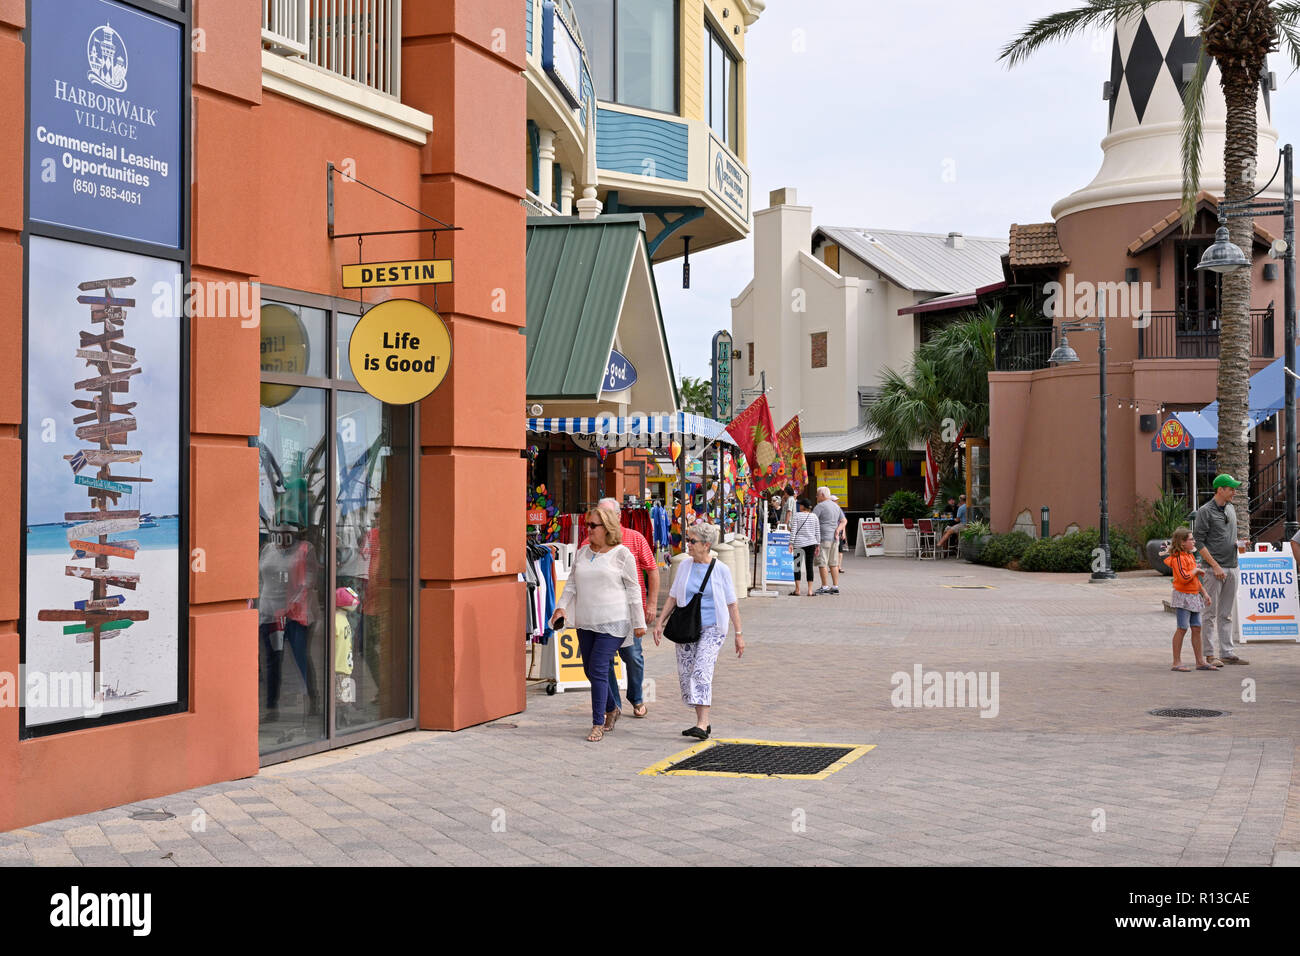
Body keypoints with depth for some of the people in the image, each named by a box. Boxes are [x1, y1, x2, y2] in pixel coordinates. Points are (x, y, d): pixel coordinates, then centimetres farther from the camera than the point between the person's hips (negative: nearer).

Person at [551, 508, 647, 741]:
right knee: (589, 670, 11)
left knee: (598, 670, -11)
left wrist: (638, 623, 0)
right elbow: (571, 584, 15)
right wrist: (561, 607, -1)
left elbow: (632, 590, -1)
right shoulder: (582, 553, 11)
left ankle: (598, 724, -4)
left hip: (613, 622, -6)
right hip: (586, 623, 6)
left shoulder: (622, 554, -4)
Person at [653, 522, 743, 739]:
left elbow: (732, 604, 1)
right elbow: (673, 597, 14)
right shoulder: (685, 566, 8)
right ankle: (702, 723, 14)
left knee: (701, 672, -18)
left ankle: (702, 725, -22)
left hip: (711, 628, -5)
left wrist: (739, 634, 0)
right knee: (685, 674, 3)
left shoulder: (721, 570, -3)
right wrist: (660, 623, 5)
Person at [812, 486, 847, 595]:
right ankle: (835, 586, 8)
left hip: (823, 537, -8)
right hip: (834, 538, 8)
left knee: (822, 563, -3)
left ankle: (824, 587, -3)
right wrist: (837, 531, 2)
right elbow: (844, 521, 14)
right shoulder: (836, 506, 16)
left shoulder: (820, 506, -9)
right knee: (833, 563, 9)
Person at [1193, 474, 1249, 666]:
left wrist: (1238, 543, 2)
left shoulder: (1231, 509, 15)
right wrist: (1215, 565, -17)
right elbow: (1198, 541, -12)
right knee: (1210, 613, -4)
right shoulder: (1205, 511, -8)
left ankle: (1227, 653, 14)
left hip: (1232, 567, 8)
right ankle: (1209, 655, -1)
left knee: (1227, 614, 10)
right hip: (1214, 567, -8)